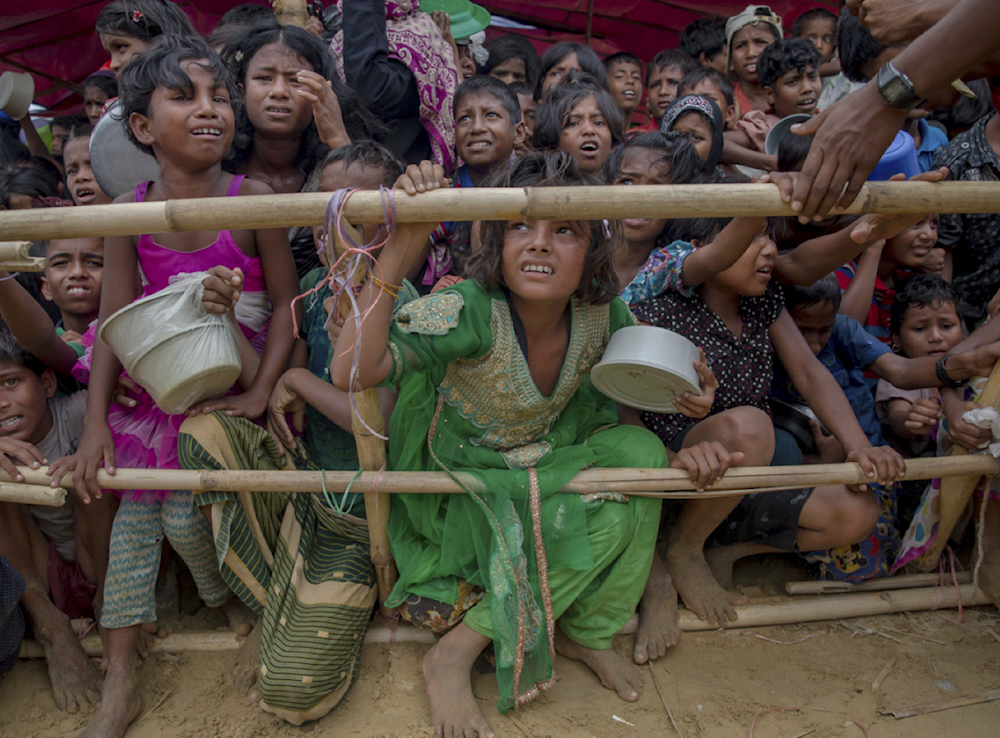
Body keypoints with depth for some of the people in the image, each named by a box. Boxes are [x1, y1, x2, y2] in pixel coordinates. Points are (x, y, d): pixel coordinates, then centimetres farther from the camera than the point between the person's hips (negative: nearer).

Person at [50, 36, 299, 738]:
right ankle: (121, 680, 19)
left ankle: (233, 601, 28)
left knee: (184, 512, -8)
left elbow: (286, 304, -10)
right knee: (136, 508, 5)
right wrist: (96, 425, -8)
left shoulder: (252, 197, -14)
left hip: (230, 383, -3)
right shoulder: (128, 212, -5)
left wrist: (259, 394, -16)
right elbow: (115, 323, -4)